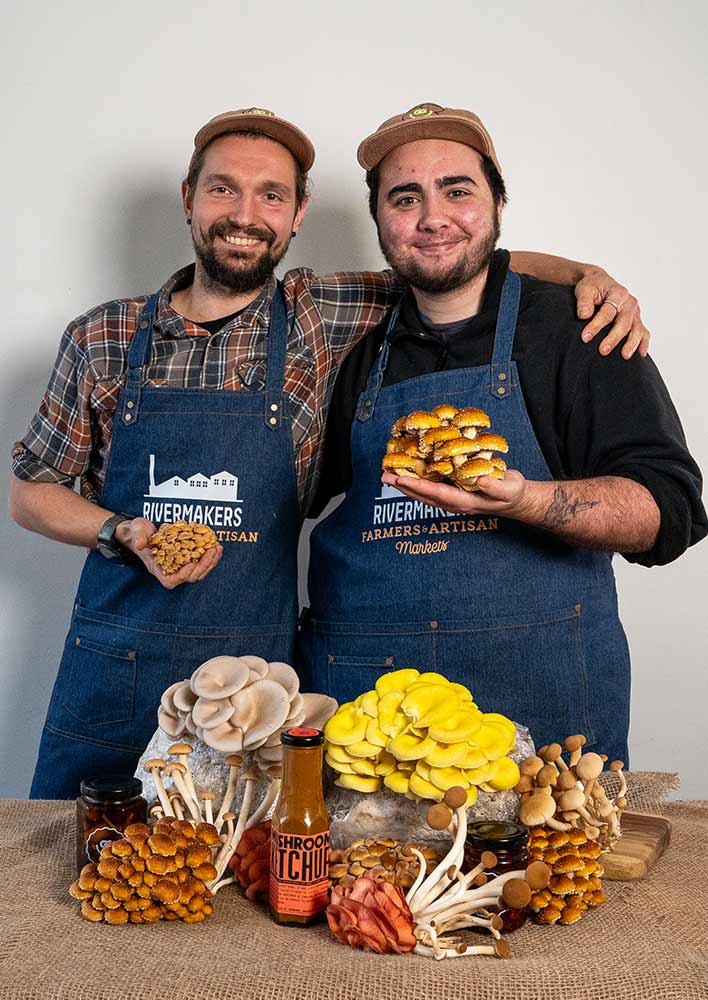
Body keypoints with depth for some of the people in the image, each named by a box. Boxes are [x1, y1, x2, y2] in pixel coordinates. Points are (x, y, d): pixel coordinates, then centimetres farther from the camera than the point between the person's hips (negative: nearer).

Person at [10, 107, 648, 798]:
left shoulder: (319, 320, -1)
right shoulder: (101, 340, 0)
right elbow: (30, 492, 8)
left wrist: (583, 273, -10)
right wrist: (126, 534, -10)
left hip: (252, 686, -1)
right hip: (109, 676, 1)